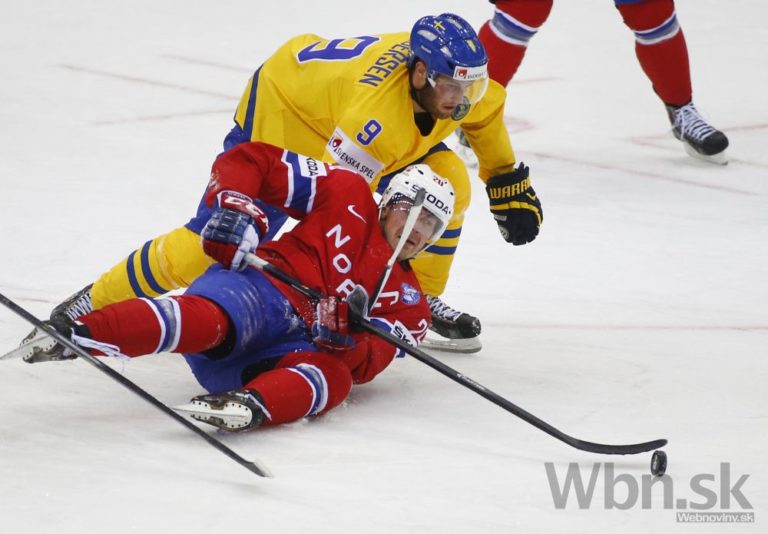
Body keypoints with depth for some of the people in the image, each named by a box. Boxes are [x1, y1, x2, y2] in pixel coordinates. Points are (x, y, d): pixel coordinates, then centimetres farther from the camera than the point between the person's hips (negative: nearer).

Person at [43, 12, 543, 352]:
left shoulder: (455, 76, -21)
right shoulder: (377, 113, -44)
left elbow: (485, 110, 5)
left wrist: (511, 186, 12)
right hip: (280, 115, -8)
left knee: (447, 181, -7)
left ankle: (422, 300, 12)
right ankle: (86, 309, -6)